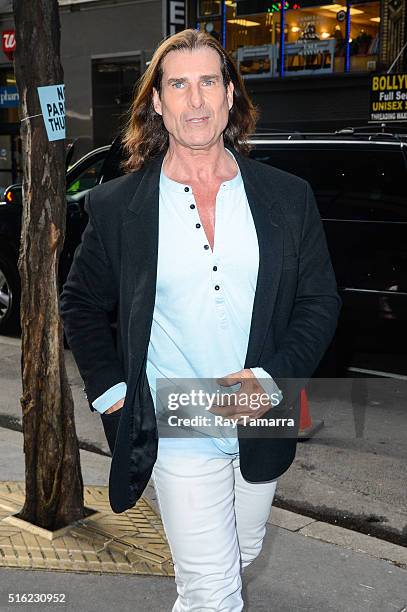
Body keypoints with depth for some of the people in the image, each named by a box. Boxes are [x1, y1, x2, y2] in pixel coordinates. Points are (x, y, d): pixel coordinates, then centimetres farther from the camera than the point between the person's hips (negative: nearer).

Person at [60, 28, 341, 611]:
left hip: (262, 428, 3)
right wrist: (110, 390, -1)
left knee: (240, 557, 25)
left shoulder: (289, 198, -2)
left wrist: (273, 380, -13)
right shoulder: (116, 205, -5)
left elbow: (320, 300, 1)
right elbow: (80, 304, 7)